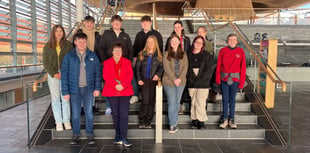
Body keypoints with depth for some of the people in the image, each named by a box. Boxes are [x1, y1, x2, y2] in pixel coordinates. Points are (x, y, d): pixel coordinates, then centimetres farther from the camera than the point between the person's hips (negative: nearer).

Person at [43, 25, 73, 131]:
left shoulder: (68, 45, 6)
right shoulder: (47, 46, 10)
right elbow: (45, 62, 5)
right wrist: (54, 73, -7)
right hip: (53, 75, 1)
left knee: (65, 98, -1)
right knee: (55, 98, 2)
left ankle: (66, 121, 7)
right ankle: (58, 122, 8)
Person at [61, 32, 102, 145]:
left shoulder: (92, 56, 1)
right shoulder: (69, 57, -2)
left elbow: (98, 72, 2)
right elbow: (64, 74, -3)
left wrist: (97, 88, -5)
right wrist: (65, 91, -7)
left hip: (89, 89, 1)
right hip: (75, 89, 0)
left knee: (89, 112, 8)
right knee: (75, 113, 8)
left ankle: (90, 134, 22)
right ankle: (76, 135, 24)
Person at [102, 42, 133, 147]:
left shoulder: (127, 62, 12)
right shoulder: (107, 62, 10)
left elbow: (130, 75, 1)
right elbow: (105, 76, -2)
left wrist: (122, 85, -15)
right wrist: (115, 85, -16)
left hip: (125, 91, -1)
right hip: (112, 91, 1)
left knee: (124, 115, -7)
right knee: (115, 114, 7)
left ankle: (123, 138, -4)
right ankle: (118, 137, 19)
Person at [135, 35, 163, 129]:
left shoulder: (158, 55, 6)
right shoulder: (142, 54, 6)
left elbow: (161, 67, 4)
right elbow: (137, 67, 7)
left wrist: (158, 75, -15)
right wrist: (139, 79, -3)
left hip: (154, 80, 1)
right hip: (144, 80, -1)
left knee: (152, 101, 4)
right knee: (145, 101, -7)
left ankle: (148, 122, 14)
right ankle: (141, 122, 8)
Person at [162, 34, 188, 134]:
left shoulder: (183, 54, 11)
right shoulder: (166, 54, 3)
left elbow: (185, 67, 3)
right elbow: (166, 68, -6)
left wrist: (180, 78, -11)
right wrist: (174, 79, -13)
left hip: (181, 82, 3)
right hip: (169, 82, -3)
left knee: (177, 103, 8)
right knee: (172, 103, -5)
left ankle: (174, 122, 20)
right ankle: (173, 125, 1)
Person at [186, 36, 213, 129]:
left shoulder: (206, 55, 1)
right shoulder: (189, 55, 8)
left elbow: (209, 70, -4)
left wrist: (200, 79, -11)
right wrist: (190, 78, -8)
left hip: (203, 84, -2)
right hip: (191, 84, 3)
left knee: (201, 103, -6)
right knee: (193, 103, 7)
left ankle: (201, 121, 6)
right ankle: (194, 120, 18)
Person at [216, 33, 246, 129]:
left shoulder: (240, 51, 1)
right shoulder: (223, 51, 1)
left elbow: (243, 67, 1)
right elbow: (218, 65, 1)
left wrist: (242, 81, -4)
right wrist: (218, 78, -6)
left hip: (235, 78, 0)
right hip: (224, 78, 0)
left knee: (232, 99, 9)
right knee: (225, 99, 5)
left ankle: (232, 119, 19)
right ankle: (225, 119, 15)